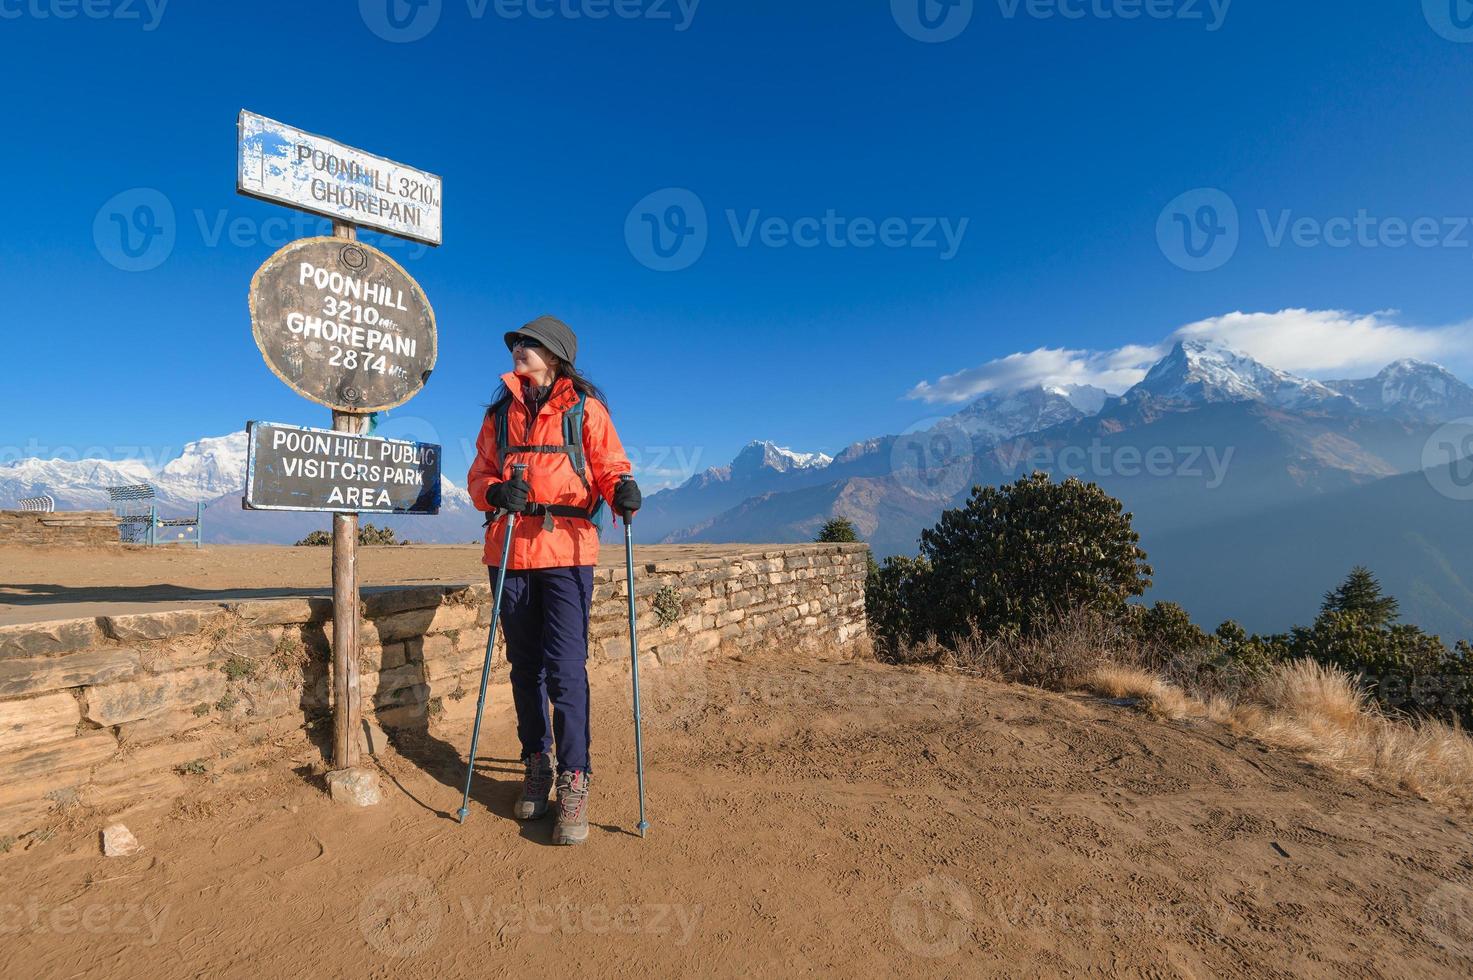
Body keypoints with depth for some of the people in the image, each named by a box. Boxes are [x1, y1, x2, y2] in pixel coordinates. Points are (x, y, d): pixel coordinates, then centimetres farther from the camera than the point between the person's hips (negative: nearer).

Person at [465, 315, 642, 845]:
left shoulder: (584, 407, 5)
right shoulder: (500, 411, 16)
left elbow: (609, 465, 0)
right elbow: (479, 473, 13)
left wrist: (623, 488, -23)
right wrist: (494, 491, -11)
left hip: (567, 549, -4)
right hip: (510, 549, 4)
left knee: (566, 669, -9)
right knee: (525, 666, 12)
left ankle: (574, 785, 1)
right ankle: (537, 766, 28)